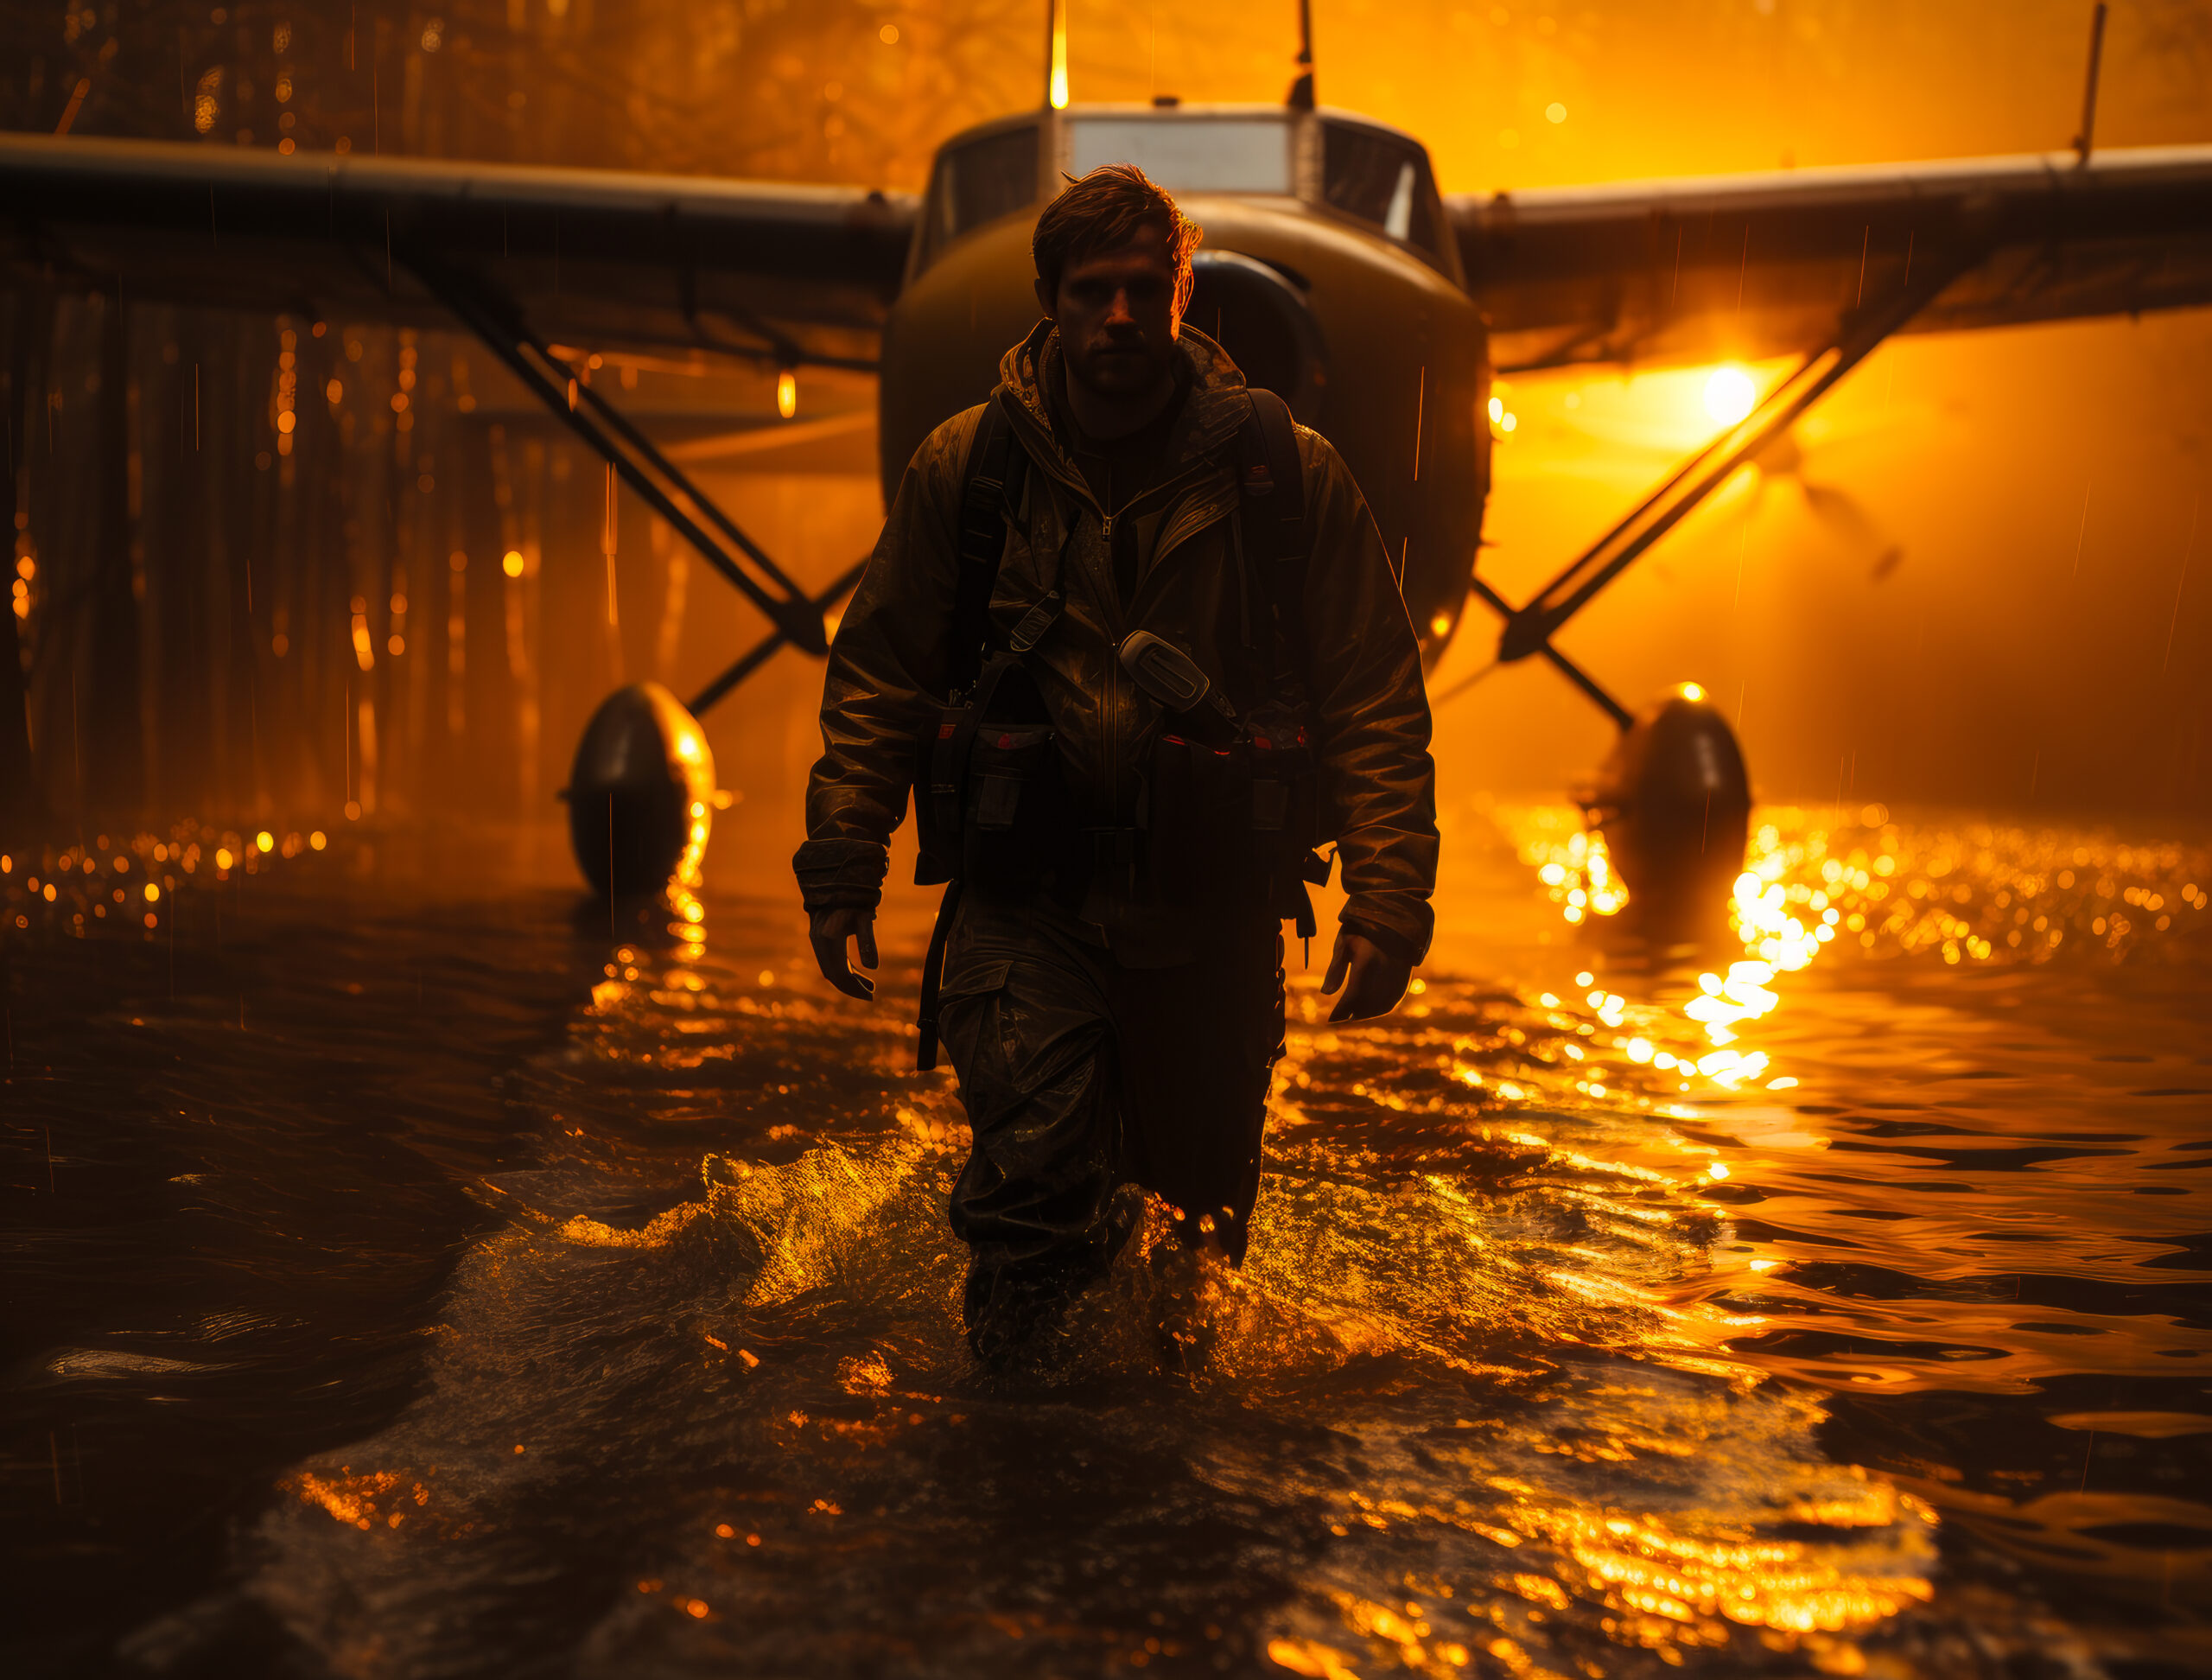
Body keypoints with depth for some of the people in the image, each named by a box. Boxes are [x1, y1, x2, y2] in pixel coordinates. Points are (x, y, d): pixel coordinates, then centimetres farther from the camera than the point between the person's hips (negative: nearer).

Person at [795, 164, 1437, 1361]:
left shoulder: (1287, 474, -2)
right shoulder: (964, 468, 1)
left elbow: (1374, 700, 0)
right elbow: (878, 677, 8)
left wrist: (1390, 895, -8)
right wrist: (840, 864, 1)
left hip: (1213, 901, 1)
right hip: (1029, 884, 0)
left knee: (1204, 1203, 13)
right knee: (1032, 1173, -18)